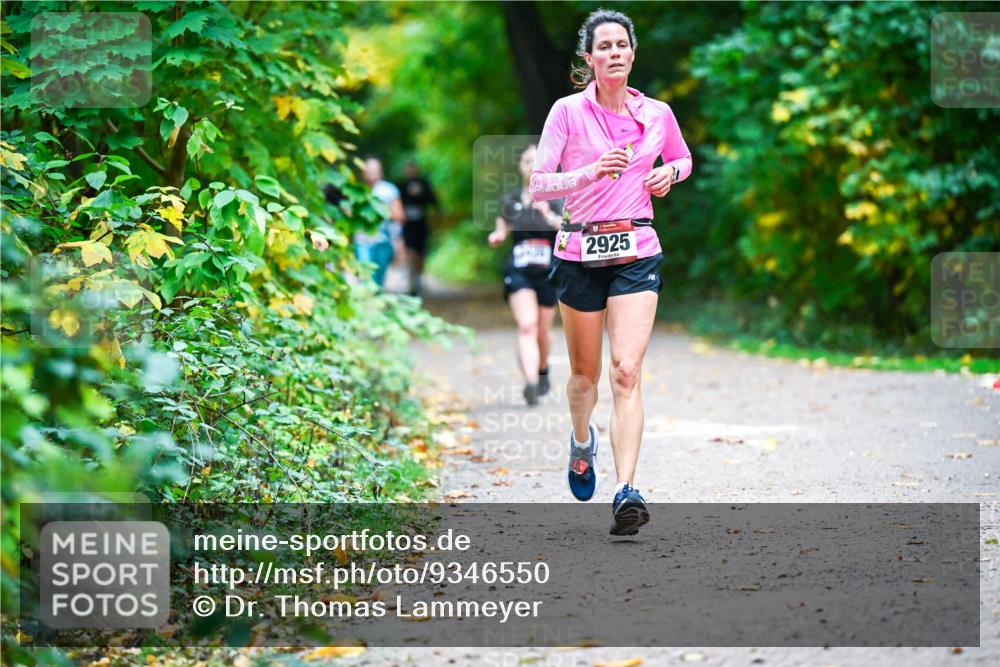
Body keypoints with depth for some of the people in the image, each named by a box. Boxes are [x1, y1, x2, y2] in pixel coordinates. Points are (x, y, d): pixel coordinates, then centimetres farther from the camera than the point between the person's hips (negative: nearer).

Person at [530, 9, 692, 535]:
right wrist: (591, 172, -23)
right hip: (580, 252, -1)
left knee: (627, 371, -14)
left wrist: (669, 173, 2)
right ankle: (582, 441, 46)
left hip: (637, 254, 1)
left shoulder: (657, 114, 5)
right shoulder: (568, 111, -4)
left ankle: (625, 494, -21)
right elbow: (536, 183, -8)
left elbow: (684, 158, 25)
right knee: (585, 373, 12)